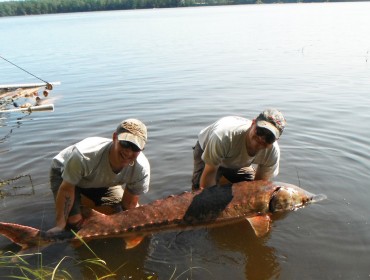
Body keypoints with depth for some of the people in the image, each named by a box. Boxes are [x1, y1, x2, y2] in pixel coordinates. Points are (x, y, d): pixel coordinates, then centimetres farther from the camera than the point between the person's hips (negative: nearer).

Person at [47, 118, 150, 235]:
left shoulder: (141, 168, -32)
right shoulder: (84, 156, -44)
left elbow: (130, 203, -17)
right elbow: (66, 189, -29)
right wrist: (60, 225, -28)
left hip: (102, 180, 4)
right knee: (74, 221, -22)